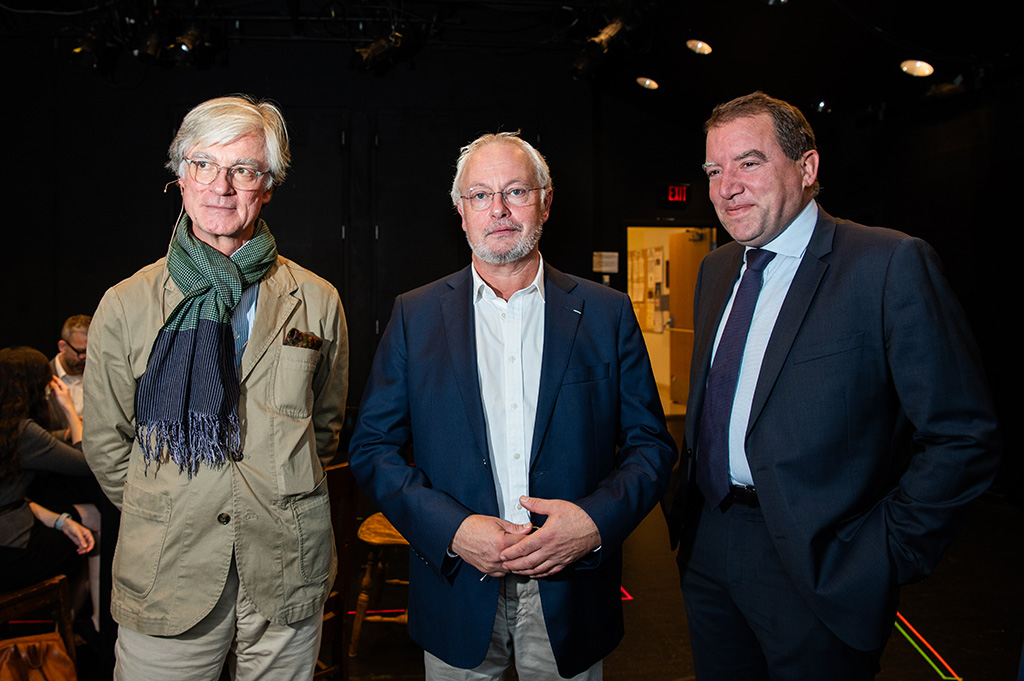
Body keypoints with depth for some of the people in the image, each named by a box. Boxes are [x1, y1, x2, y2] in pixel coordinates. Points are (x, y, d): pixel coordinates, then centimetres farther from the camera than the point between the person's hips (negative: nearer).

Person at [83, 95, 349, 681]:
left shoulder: (317, 302, 0)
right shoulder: (125, 307, -1)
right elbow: (106, 444, 8)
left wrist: (280, 501, 9)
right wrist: (172, 518, 8)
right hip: (165, 579, 0)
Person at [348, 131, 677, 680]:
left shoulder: (607, 314, -1)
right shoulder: (415, 316, 0)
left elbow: (652, 445, 0)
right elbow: (371, 447, -2)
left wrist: (596, 521, -17)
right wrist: (450, 528, -15)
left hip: (570, 597, 0)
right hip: (457, 593, 0)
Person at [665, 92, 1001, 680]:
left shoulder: (890, 265, -14)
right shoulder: (716, 269, 8)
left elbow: (964, 437, -15)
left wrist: (882, 556, -15)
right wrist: (690, 506, 9)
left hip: (818, 575, -6)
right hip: (708, 550, 6)